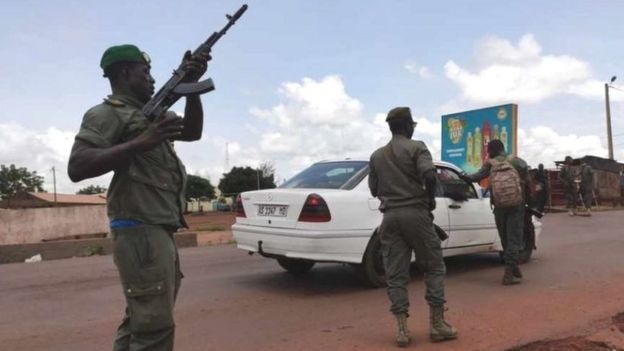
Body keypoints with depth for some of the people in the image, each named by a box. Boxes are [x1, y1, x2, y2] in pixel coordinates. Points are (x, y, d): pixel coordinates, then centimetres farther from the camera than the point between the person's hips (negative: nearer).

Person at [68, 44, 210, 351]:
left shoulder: (151, 112, 20)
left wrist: (191, 86, 3)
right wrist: (141, 144, -24)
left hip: (159, 232, 9)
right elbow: (77, 167, -17)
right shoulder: (106, 114, -5)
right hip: (141, 232, -9)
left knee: (140, 322, 16)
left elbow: (192, 132, 17)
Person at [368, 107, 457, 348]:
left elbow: (374, 189, 14)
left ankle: (402, 329, 2)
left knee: (395, 274, 4)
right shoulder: (416, 147, -1)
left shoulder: (377, 155, 13)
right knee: (434, 267, 9)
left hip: (390, 216, 4)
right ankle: (436, 324, 9)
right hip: (415, 213, -4)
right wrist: (431, 199, -1)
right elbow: (429, 175, -17)